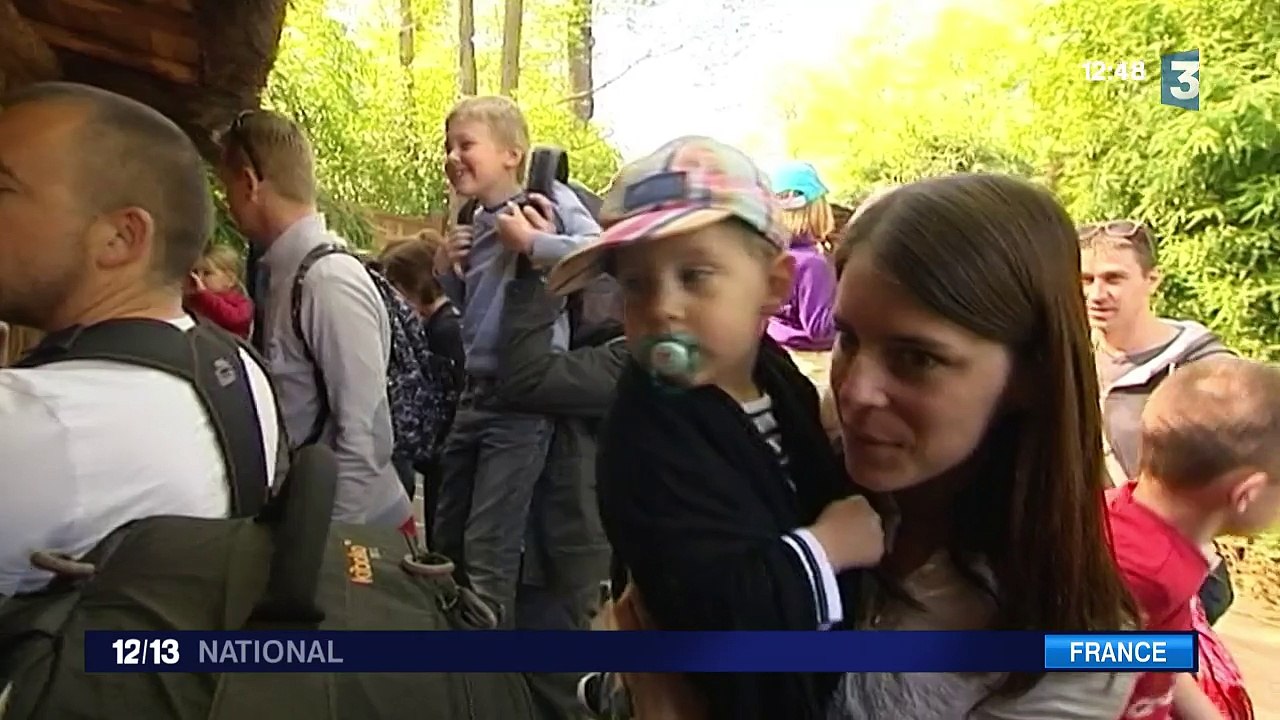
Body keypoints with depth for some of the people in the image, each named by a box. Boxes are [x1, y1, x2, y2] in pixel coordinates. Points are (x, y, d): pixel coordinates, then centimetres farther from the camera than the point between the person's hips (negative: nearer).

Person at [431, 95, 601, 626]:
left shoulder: (547, 201, -10)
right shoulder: (474, 222, 12)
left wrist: (529, 241, -20)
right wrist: (446, 271, 7)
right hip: (476, 394, 8)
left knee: (489, 550, -2)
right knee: (446, 541, 18)